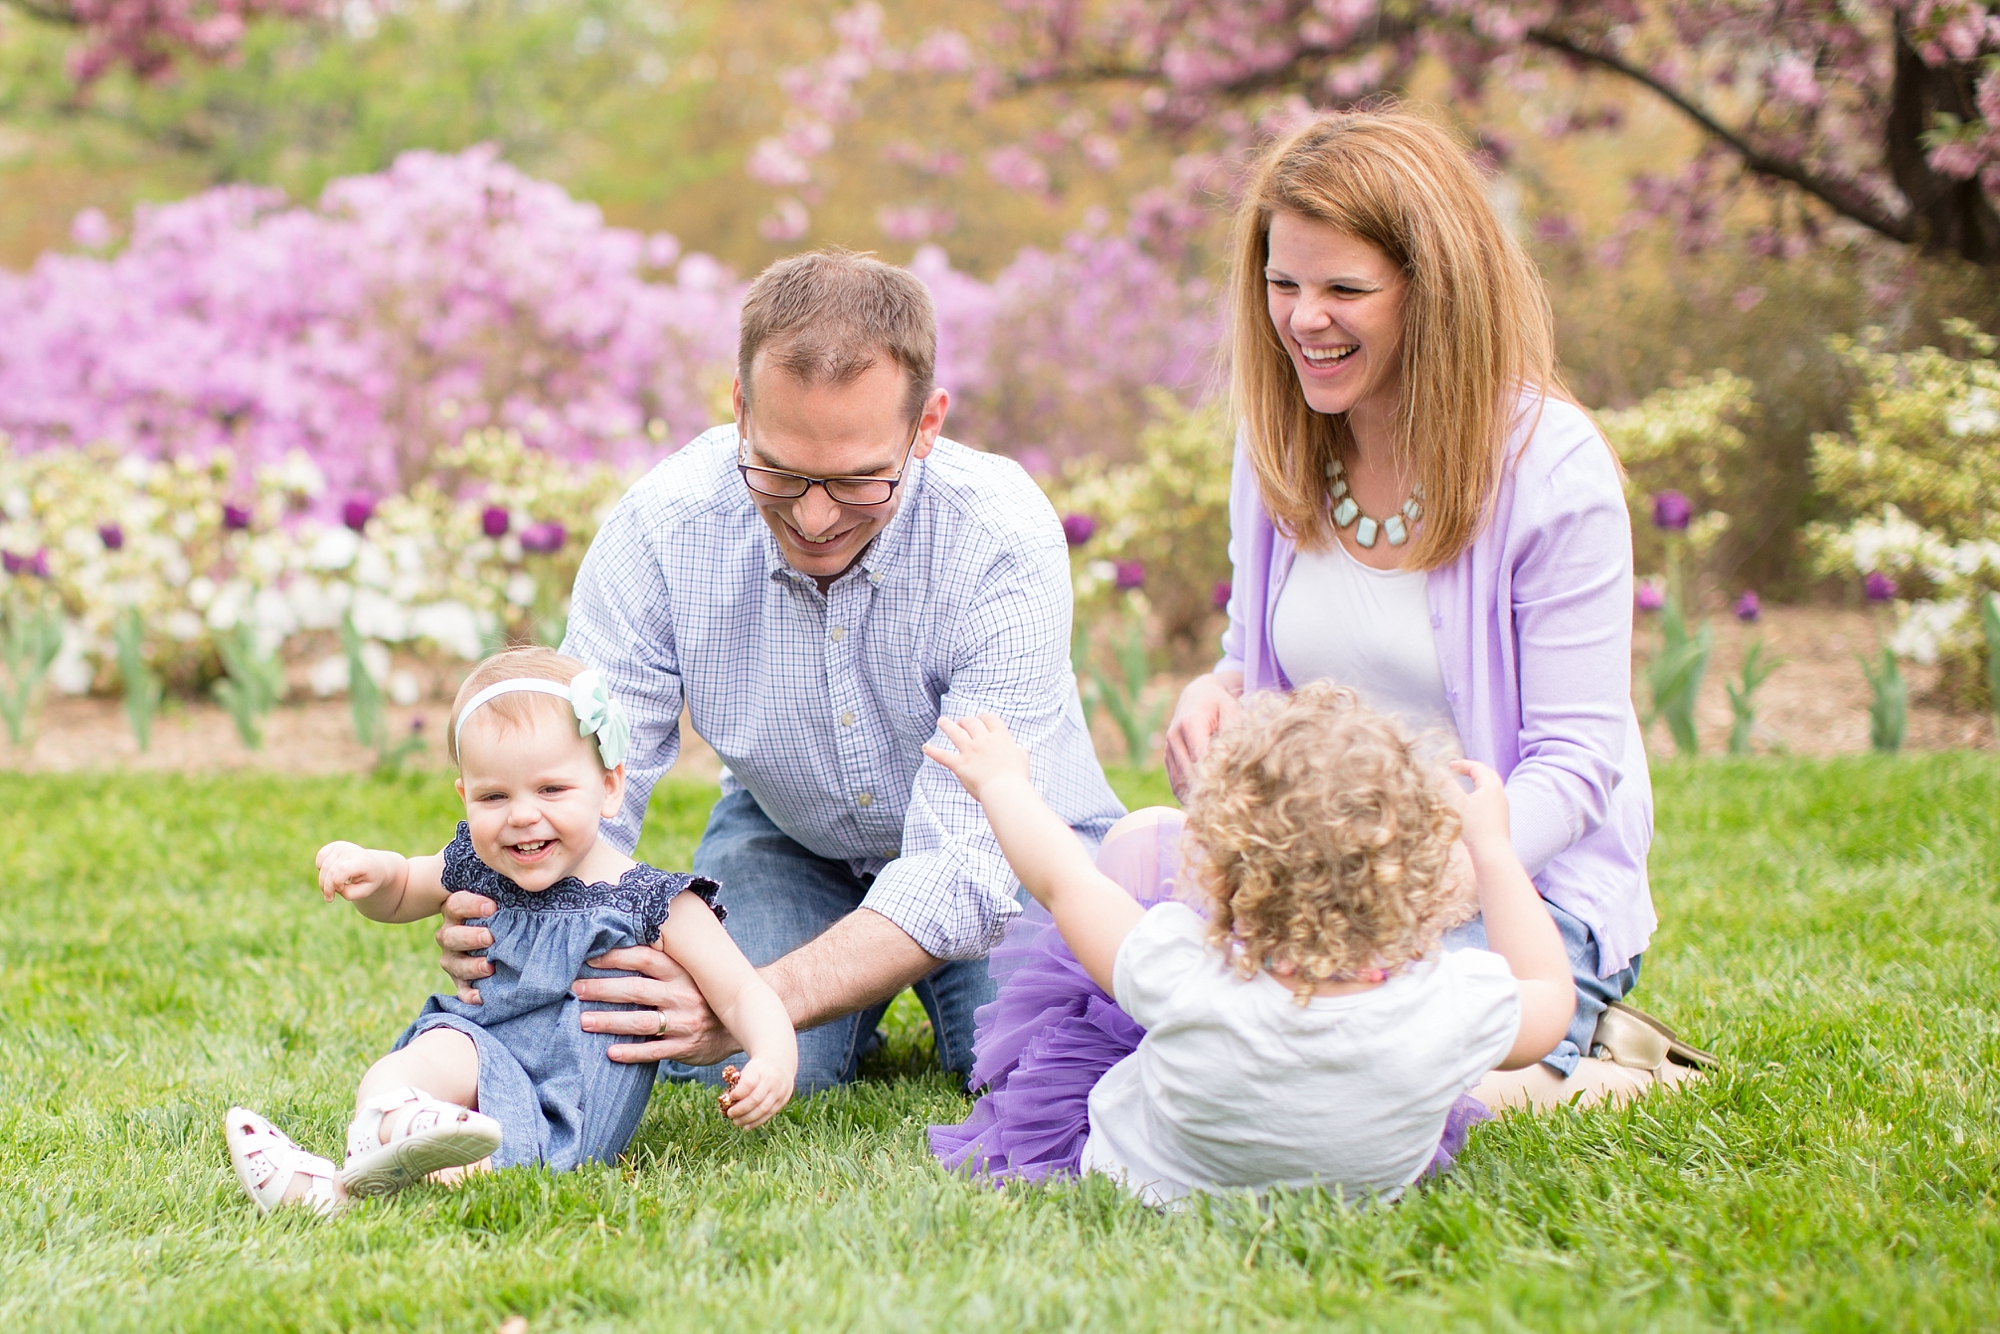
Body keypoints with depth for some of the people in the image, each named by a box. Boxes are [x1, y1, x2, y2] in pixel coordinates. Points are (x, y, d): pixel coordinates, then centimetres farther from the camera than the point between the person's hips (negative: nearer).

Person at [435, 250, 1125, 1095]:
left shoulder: (1004, 543, -33)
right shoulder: (661, 527, -26)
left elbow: (965, 861, -38)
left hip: (1008, 842, -2)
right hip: (789, 838, 2)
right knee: (724, 1070, -24)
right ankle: (854, 998, 12)